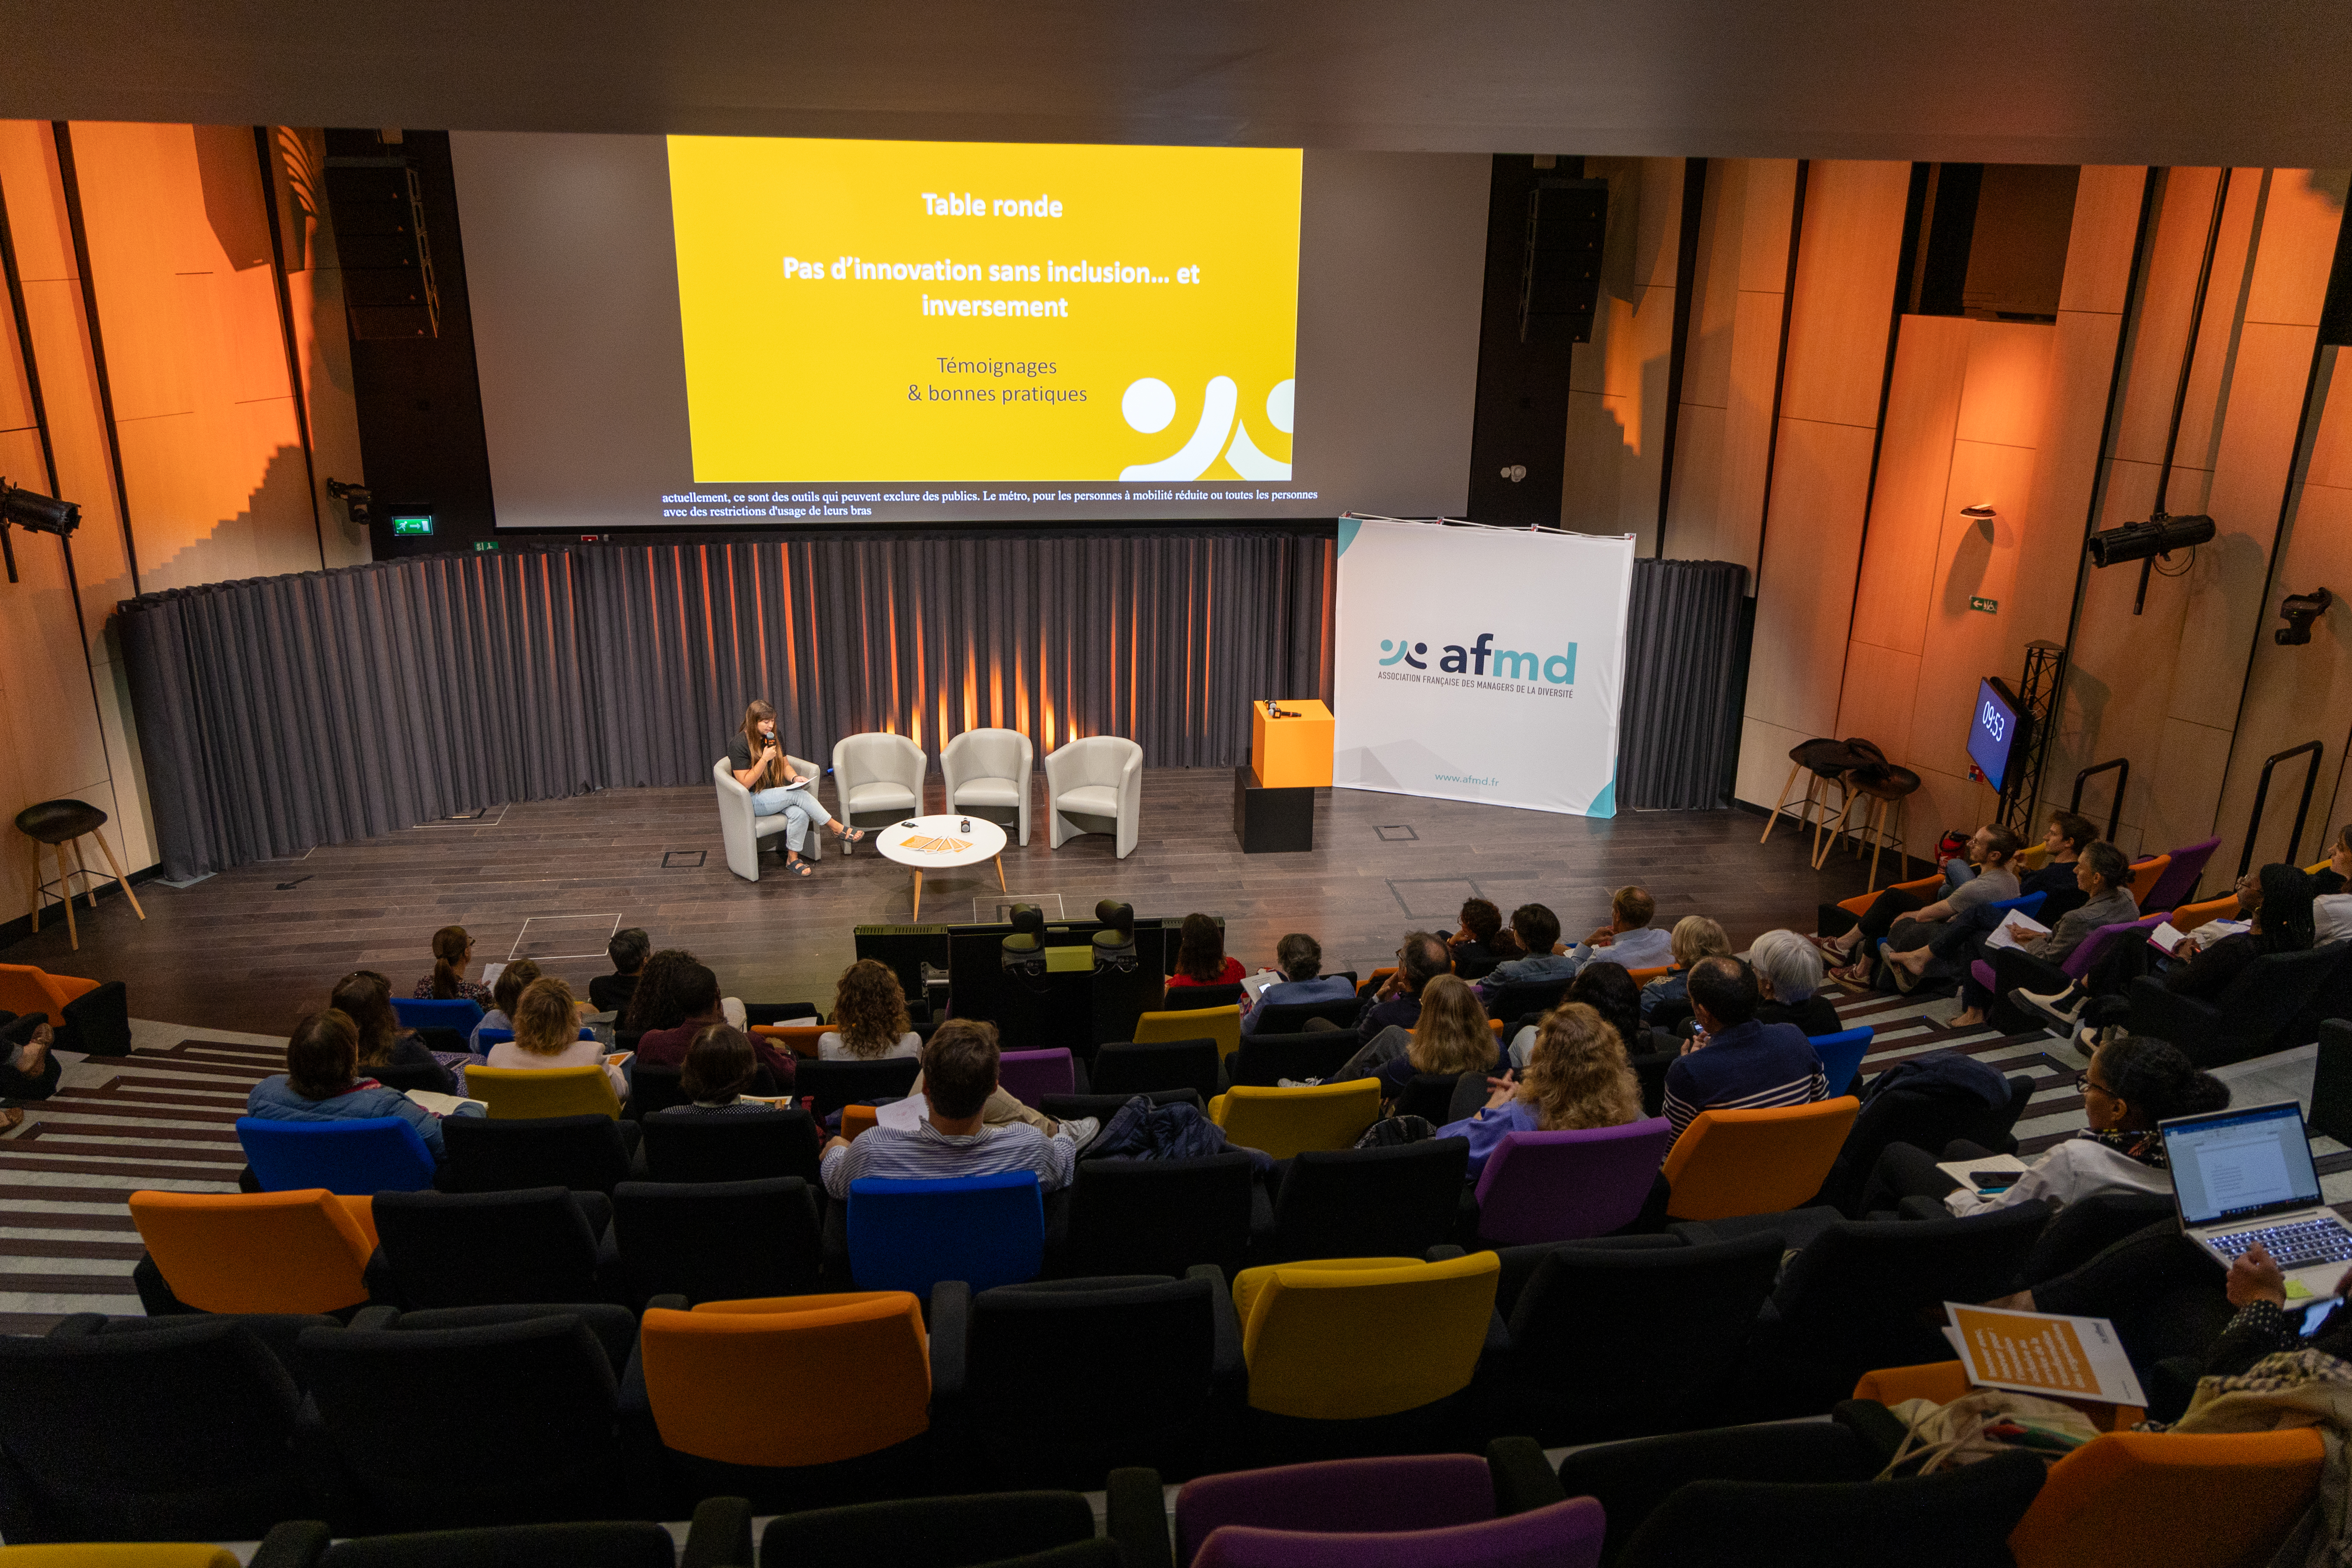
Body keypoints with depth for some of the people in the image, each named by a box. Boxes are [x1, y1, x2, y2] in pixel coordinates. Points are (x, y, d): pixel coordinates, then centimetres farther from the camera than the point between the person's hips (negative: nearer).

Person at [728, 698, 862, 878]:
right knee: (798, 795, -28)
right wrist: (765, 758, -24)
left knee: (800, 814, -27)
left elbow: (785, 766, 17)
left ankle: (792, 859, -16)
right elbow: (745, 784, -17)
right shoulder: (739, 745, -15)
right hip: (752, 802, -6)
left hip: (775, 794, 6)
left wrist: (795, 778, -6)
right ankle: (837, 828, -18)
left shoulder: (772, 738, 6)